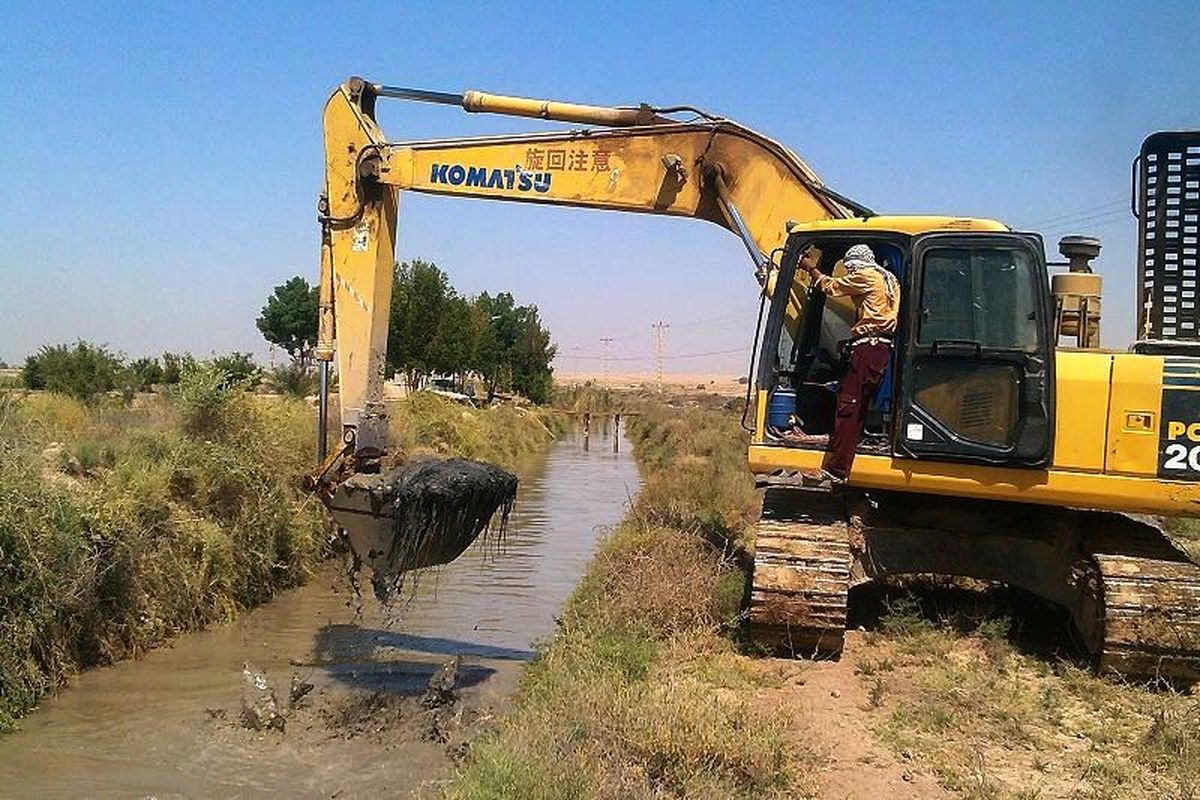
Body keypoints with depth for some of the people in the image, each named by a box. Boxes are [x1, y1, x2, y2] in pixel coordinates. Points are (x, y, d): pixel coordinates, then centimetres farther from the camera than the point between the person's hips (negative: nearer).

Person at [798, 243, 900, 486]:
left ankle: (835, 470, -17)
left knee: (847, 406, -12)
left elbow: (831, 286, 5)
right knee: (859, 407, 10)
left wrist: (811, 268, 18)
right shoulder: (890, 280, 25)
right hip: (884, 347, 10)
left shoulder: (865, 276, -2)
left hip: (867, 346, -10)